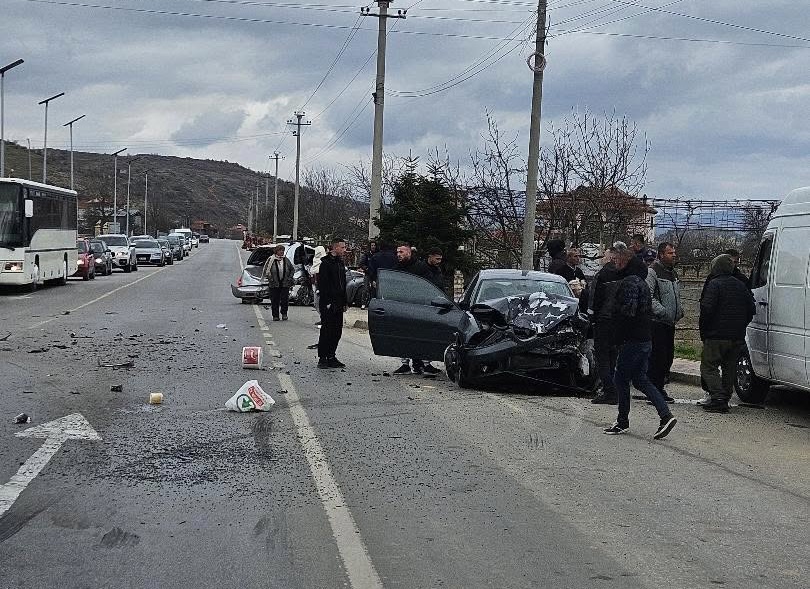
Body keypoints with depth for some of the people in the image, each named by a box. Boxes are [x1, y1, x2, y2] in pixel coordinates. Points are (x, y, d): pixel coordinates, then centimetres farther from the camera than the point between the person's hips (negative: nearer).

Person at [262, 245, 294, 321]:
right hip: (274, 284, -2)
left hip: (285, 283, 2)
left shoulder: (286, 260, 7)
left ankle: (284, 314, 14)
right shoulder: (271, 259, -2)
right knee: (274, 300, 1)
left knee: (285, 299, -1)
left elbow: (292, 270, 17)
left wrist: (289, 278, 5)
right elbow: (265, 270, 2)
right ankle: (275, 315, 9)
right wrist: (270, 278, -6)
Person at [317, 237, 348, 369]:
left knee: (337, 332, 9)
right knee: (326, 331, -5)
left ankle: (331, 357, 16)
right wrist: (327, 302, -20)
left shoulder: (340, 263, 16)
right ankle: (322, 359, 0)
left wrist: (345, 302, 16)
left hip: (338, 304, 8)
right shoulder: (326, 263, -10)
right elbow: (322, 284, -15)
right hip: (328, 304, -8)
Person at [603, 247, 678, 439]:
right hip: (645, 339, 10)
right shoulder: (641, 281, 17)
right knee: (640, 379, 12)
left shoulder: (628, 282, -15)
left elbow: (628, 311, -25)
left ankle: (622, 422, 9)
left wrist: (619, 337, -13)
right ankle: (666, 415, 3)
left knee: (621, 379, 2)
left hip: (632, 340, -10)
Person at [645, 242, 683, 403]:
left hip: (670, 323, 9)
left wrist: (680, 311, 12)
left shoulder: (673, 273, 20)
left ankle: (660, 388, 18)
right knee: (657, 357, -9)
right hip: (657, 322, -9)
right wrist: (663, 311, -22)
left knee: (668, 357, 10)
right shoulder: (653, 271, -9)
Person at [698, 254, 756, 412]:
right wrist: (740, 326, 19)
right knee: (729, 367, 14)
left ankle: (718, 398, -15)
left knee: (708, 366, -2)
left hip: (717, 335, -7)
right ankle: (725, 398, 16)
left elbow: (707, 308, -18)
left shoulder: (714, 284, -9)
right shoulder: (740, 285, 14)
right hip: (737, 337, 7)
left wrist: (703, 329, -7)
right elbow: (752, 309, 15)